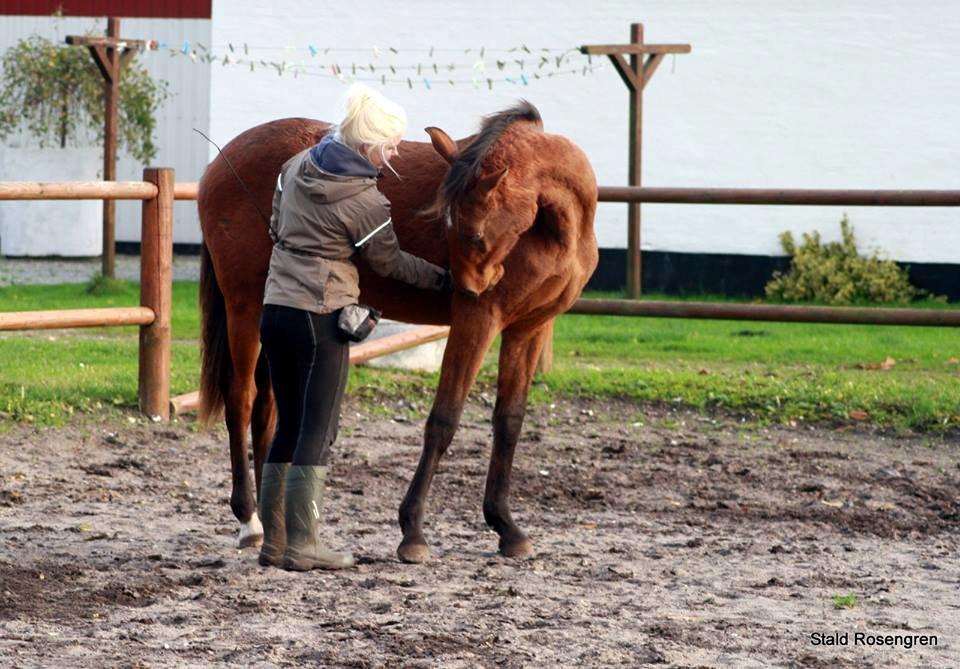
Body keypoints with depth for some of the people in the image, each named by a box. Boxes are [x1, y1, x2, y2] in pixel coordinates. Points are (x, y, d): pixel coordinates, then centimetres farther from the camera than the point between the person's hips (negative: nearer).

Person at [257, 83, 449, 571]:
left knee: (288, 427, 14)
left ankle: (273, 541, 15)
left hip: (275, 308, 7)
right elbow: (389, 263, 0)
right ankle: (301, 545, 0)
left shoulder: (297, 165, 6)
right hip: (321, 319, -7)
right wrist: (443, 279, 12)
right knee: (318, 432, -1)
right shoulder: (366, 202, -14)